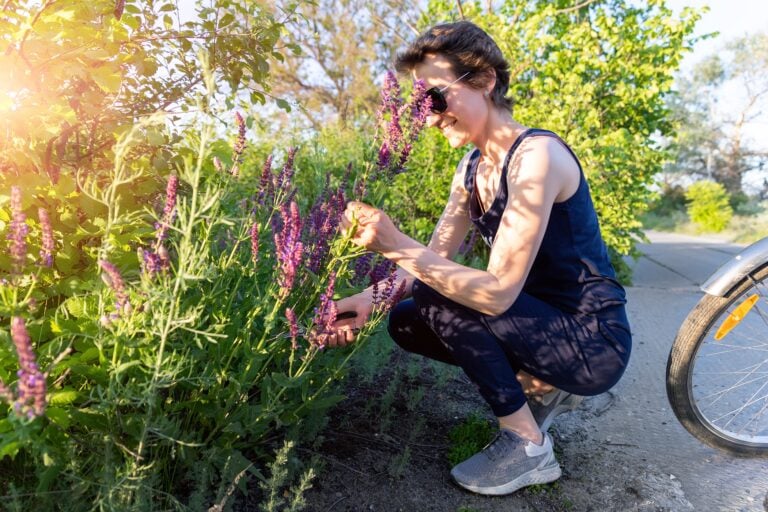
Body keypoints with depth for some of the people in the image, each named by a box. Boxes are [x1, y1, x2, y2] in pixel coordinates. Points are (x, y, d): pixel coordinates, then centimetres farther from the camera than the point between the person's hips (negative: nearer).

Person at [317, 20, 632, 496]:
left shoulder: (536, 155, -24)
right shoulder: (473, 166, 3)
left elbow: (499, 292, -29)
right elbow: (431, 261, -1)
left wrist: (397, 244, -34)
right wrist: (369, 300, -16)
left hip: (595, 344, -8)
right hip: (545, 323, 8)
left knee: (437, 298, -23)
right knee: (405, 321, 5)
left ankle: (528, 445, -6)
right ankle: (543, 387, 11)